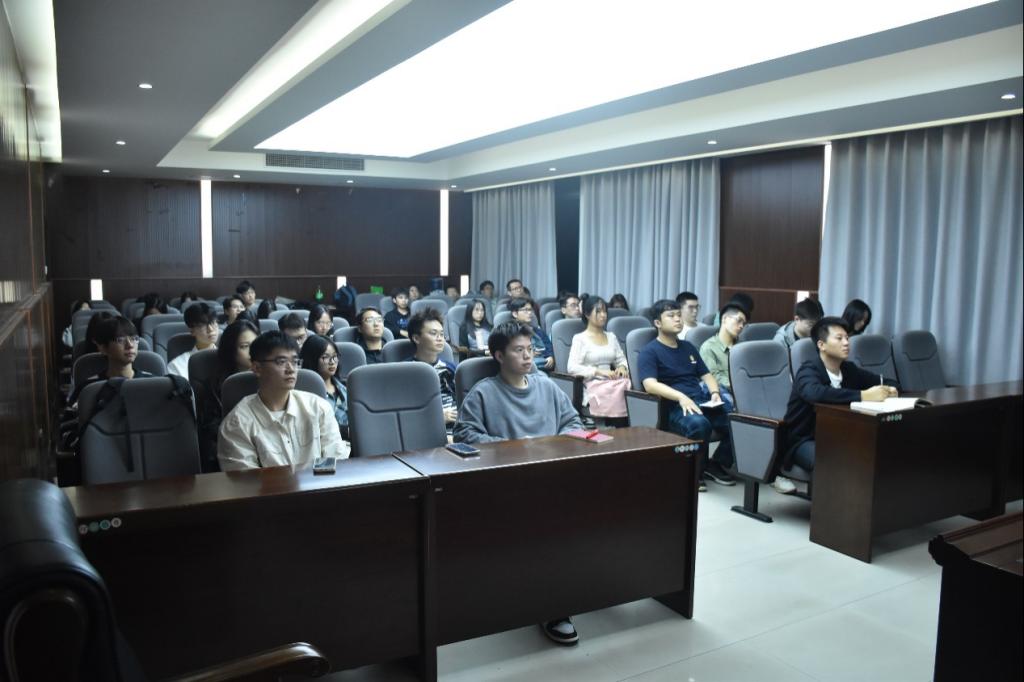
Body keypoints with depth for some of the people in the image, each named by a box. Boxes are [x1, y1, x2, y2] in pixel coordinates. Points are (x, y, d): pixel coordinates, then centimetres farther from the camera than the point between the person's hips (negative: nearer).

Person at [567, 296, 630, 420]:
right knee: (615, 392, -34)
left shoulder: (611, 337, 20)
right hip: (592, 384, -5)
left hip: (612, 382, 5)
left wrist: (622, 367, -4)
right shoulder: (580, 338, 1)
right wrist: (598, 371, -18)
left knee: (628, 386, -28)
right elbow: (572, 367, -9)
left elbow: (621, 359, 21)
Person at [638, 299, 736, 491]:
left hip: (702, 402, 7)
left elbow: (706, 374, 23)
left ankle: (717, 464, 5)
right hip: (674, 406, -6)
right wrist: (681, 397, -28)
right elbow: (650, 385, -15)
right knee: (698, 423, -38)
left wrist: (715, 392, 1)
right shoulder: (649, 352, 0)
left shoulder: (688, 347, 23)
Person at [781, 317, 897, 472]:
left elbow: (887, 382, 15)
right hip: (804, 441, -7)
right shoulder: (809, 370, -17)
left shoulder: (849, 369, 4)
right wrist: (863, 395, -41)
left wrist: (890, 390, -10)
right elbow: (815, 393, -41)